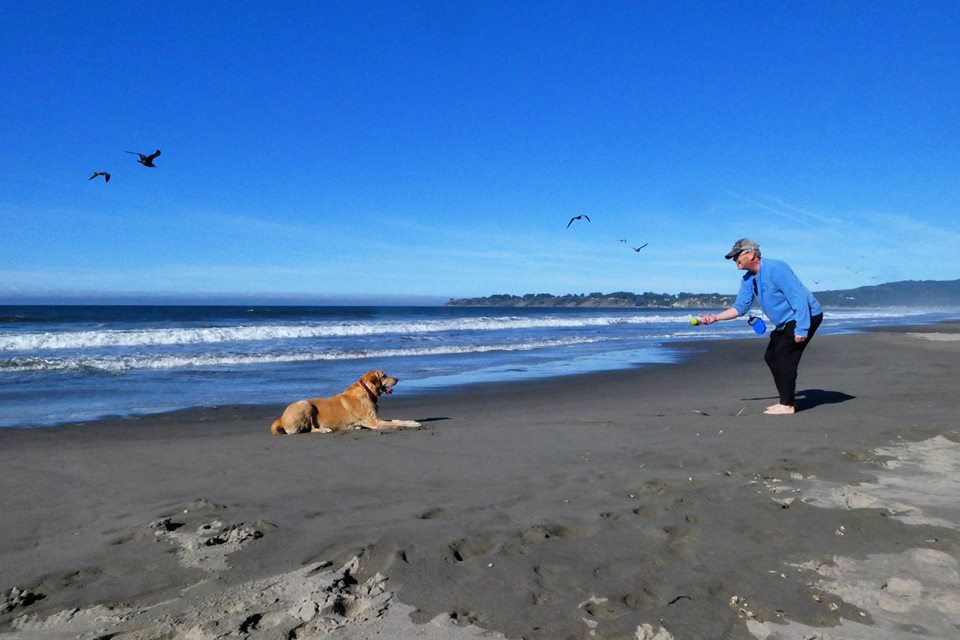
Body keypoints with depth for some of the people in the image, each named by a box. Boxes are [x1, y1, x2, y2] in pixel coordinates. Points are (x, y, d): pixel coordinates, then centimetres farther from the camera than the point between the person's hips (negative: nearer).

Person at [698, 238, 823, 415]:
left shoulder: (775, 268, -23)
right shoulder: (748, 279, 5)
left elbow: (798, 297, -25)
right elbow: (740, 307, 5)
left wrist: (801, 329, -28)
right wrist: (715, 317, -8)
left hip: (806, 316, -10)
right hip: (786, 322, 10)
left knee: (784, 357, -14)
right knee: (771, 357, 7)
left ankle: (787, 405, -6)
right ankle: (786, 401, 16)